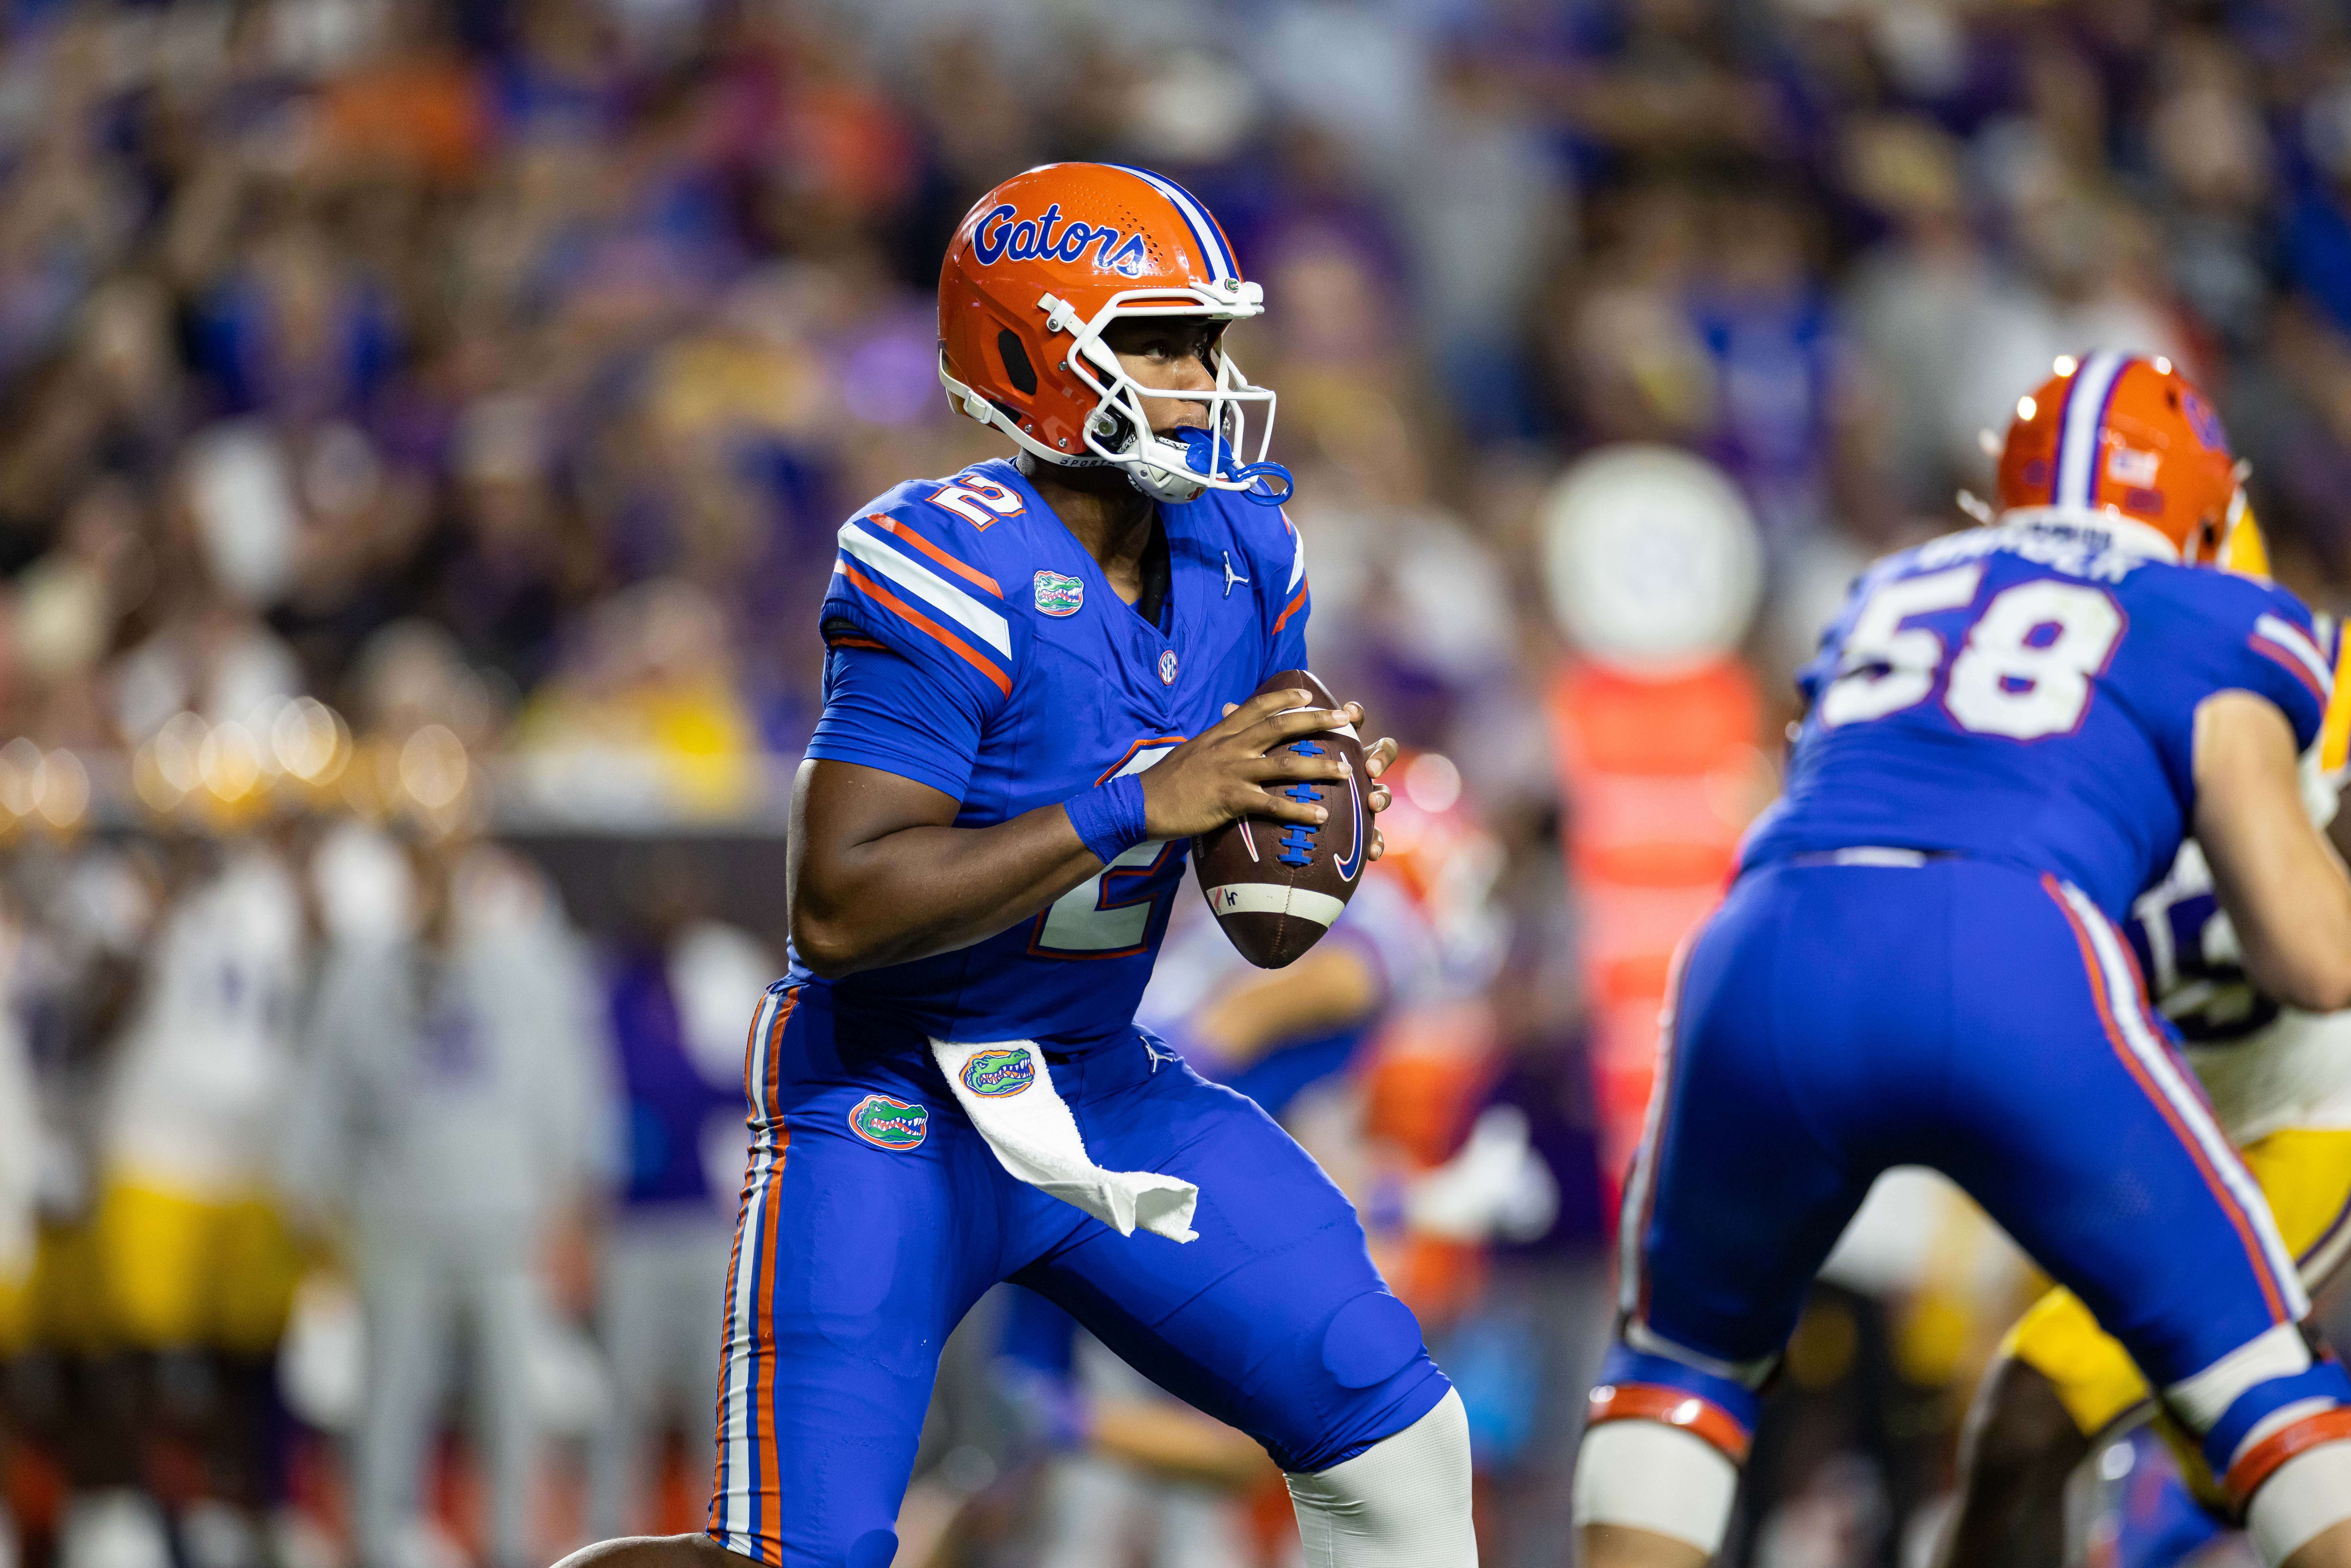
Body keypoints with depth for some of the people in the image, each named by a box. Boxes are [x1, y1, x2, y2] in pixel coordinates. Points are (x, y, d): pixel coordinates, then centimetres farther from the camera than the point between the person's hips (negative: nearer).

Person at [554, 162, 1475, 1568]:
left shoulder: (1239, 555, -1)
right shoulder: (956, 573, -23)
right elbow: (839, 910, -31)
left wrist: (1315, 817, -16)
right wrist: (1143, 804, -32)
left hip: (1099, 1087, 7)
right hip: (888, 1103, -7)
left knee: (1398, 1444, 0)